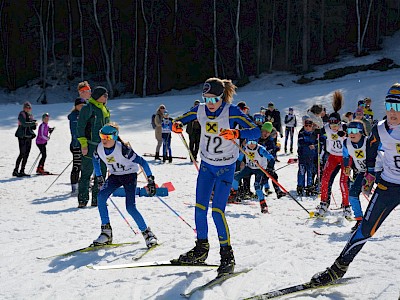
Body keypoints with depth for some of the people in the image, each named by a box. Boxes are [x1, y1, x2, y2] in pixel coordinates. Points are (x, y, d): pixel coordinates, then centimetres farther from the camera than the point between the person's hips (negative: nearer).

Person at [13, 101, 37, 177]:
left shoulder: (30, 115, 16)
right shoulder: (21, 114, -5)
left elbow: (33, 127, 17)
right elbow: (24, 123, -21)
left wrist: (34, 125, -3)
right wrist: (33, 123, -16)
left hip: (29, 137, 7)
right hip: (22, 137, -7)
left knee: (26, 154, 5)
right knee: (22, 153, -12)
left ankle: (22, 171, 10)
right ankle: (15, 171, -9)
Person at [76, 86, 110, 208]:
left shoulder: (105, 109, 17)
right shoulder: (88, 108, -7)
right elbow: (80, 127, -10)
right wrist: (83, 144, -16)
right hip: (90, 146, -8)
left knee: (101, 172, 8)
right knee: (87, 172, -6)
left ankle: (97, 199, 16)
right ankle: (83, 200, -1)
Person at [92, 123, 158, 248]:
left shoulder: (123, 149, -29)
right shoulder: (99, 148, -13)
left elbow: (142, 162, -25)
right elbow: (95, 160, 12)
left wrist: (151, 180, -25)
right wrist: (99, 178, 12)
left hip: (129, 175, -5)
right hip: (114, 176, 5)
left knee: (130, 207, -18)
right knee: (101, 197, -19)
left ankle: (147, 233, 0)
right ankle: (106, 232, -9)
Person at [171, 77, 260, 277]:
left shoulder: (231, 112, -20)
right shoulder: (200, 110, -6)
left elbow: (256, 132, -25)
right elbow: (181, 120, 7)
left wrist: (236, 134, -44)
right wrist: (177, 124, -18)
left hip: (225, 167, -5)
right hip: (206, 165, 5)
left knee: (217, 210, -13)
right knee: (199, 208, 6)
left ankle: (227, 255, -1)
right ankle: (201, 249, 22)